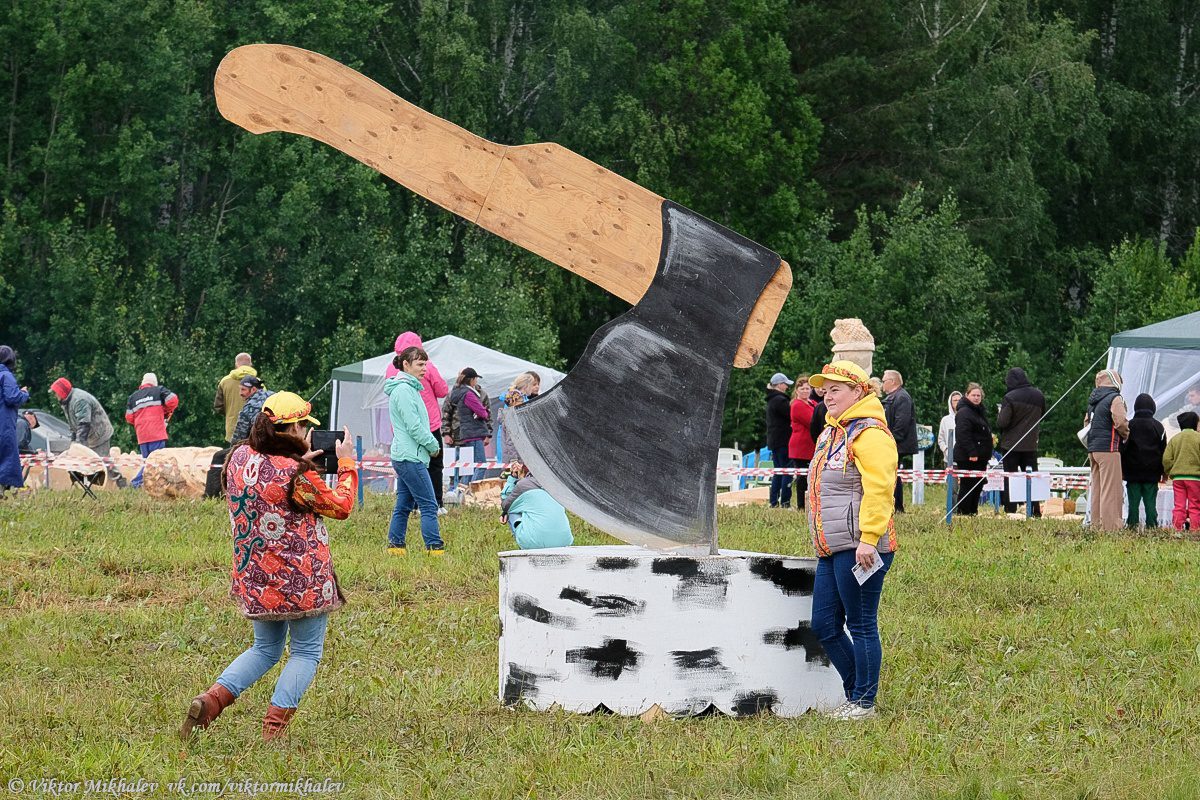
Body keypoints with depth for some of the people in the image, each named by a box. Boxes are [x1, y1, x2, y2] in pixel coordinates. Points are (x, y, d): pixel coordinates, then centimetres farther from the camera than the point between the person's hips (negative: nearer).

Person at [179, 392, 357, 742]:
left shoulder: (239, 458, -1)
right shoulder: (297, 475, -20)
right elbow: (340, 506, -6)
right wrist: (347, 464, 5)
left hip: (253, 579, 7)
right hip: (302, 581, -7)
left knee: (265, 649, 22)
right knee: (306, 652, 9)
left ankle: (211, 699, 3)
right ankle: (274, 729, -2)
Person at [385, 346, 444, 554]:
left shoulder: (409, 389, 18)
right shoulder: (404, 390, -14)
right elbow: (413, 427, -18)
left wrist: (431, 443, 11)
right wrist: (433, 445, -7)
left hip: (403, 457, 10)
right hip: (411, 457, -10)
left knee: (404, 505, 11)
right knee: (429, 506, -10)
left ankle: (395, 545, 13)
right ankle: (435, 548, -13)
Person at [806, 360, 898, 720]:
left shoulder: (869, 434, -12)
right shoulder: (831, 433, 20)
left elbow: (878, 489, -21)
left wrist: (868, 539, -27)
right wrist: (822, 540, 24)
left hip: (859, 549, -10)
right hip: (830, 550, 10)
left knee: (861, 626, -2)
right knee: (824, 626, 10)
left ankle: (863, 702, 5)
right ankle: (856, 694, 21)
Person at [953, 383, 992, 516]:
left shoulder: (979, 411, 19)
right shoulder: (964, 413, -13)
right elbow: (963, 435, -22)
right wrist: (971, 453, -26)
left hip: (979, 457, 10)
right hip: (967, 458, -10)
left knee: (978, 485, 12)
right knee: (967, 485, -7)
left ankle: (973, 512, 19)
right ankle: (963, 513, -3)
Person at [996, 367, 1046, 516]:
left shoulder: (1010, 398, -15)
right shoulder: (1038, 395, 2)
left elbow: (1002, 423, -17)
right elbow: (1042, 415, 15)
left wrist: (999, 413, 3)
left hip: (1011, 444, -4)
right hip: (1031, 444, 4)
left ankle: (1010, 510, -2)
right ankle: (1036, 510, 8)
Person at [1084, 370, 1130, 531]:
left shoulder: (1093, 401, 16)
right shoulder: (1115, 399, -10)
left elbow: (1087, 421, 23)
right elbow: (1121, 422, -17)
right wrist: (1126, 435, 1)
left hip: (1092, 449, 8)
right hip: (1109, 448, -8)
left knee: (1096, 488, 13)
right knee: (1111, 489, -8)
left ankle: (1096, 523, 17)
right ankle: (1110, 526, -11)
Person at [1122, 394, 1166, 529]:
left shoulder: (1129, 425, -3)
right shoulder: (1158, 427, 2)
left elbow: (1123, 448, -1)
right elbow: (1163, 450, 6)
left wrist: (1122, 469, 7)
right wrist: (1164, 472, 13)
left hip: (1133, 472, -1)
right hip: (1152, 473, 1)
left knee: (1133, 502, 1)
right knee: (1151, 502, 2)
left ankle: (1132, 525, -3)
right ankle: (1152, 526, -2)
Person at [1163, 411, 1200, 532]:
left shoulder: (1174, 439, 6)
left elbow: (1166, 459, 2)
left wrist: (1170, 473, 13)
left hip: (1177, 477, 3)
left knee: (1179, 506, 4)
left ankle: (1177, 529, -1)